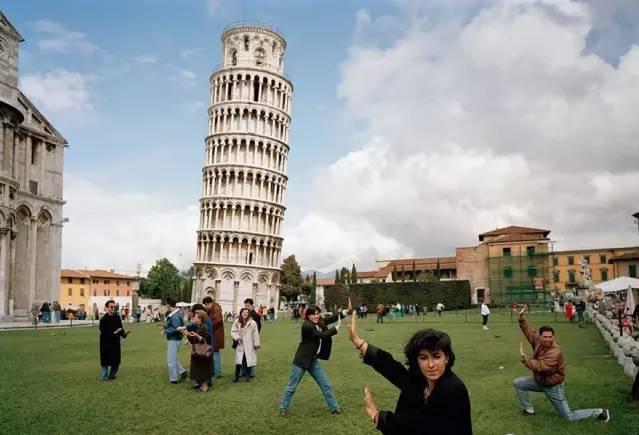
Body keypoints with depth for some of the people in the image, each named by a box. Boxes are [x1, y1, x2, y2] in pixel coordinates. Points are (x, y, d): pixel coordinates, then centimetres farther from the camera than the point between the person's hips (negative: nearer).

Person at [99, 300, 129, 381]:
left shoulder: (117, 318, 4)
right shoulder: (103, 319, -12)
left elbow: (120, 329, 6)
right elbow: (103, 332, -19)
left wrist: (124, 333, -15)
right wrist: (114, 332, -27)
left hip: (115, 342, 5)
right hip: (106, 343, -5)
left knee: (116, 361, 9)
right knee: (105, 361, 3)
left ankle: (112, 376, 27)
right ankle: (105, 377, 18)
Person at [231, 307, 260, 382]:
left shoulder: (252, 323, -9)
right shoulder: (237, 322, 0)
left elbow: (255, 334, -6)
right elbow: (233, 331, 2)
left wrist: (256, 344, -5)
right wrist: (237, 338, -15)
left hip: (249, 346, -2)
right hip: (240, 345, 2)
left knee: (248, 360, 3)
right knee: (238, 361, 2)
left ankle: (248, 376, 19)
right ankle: (236, 376, 13)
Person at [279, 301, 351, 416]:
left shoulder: (319, 322, 0)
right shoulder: (307, 326, -24)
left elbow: (331, 318, -4)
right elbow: (323, 335, -27)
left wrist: (347, 311, -17)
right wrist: (337, 328, -20)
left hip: (313, 360, 8)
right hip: (302, 360, -8)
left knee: (326, 384, 10)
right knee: (291, 386, 5)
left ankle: (334, 407, 21)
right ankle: (283, 408, 21)